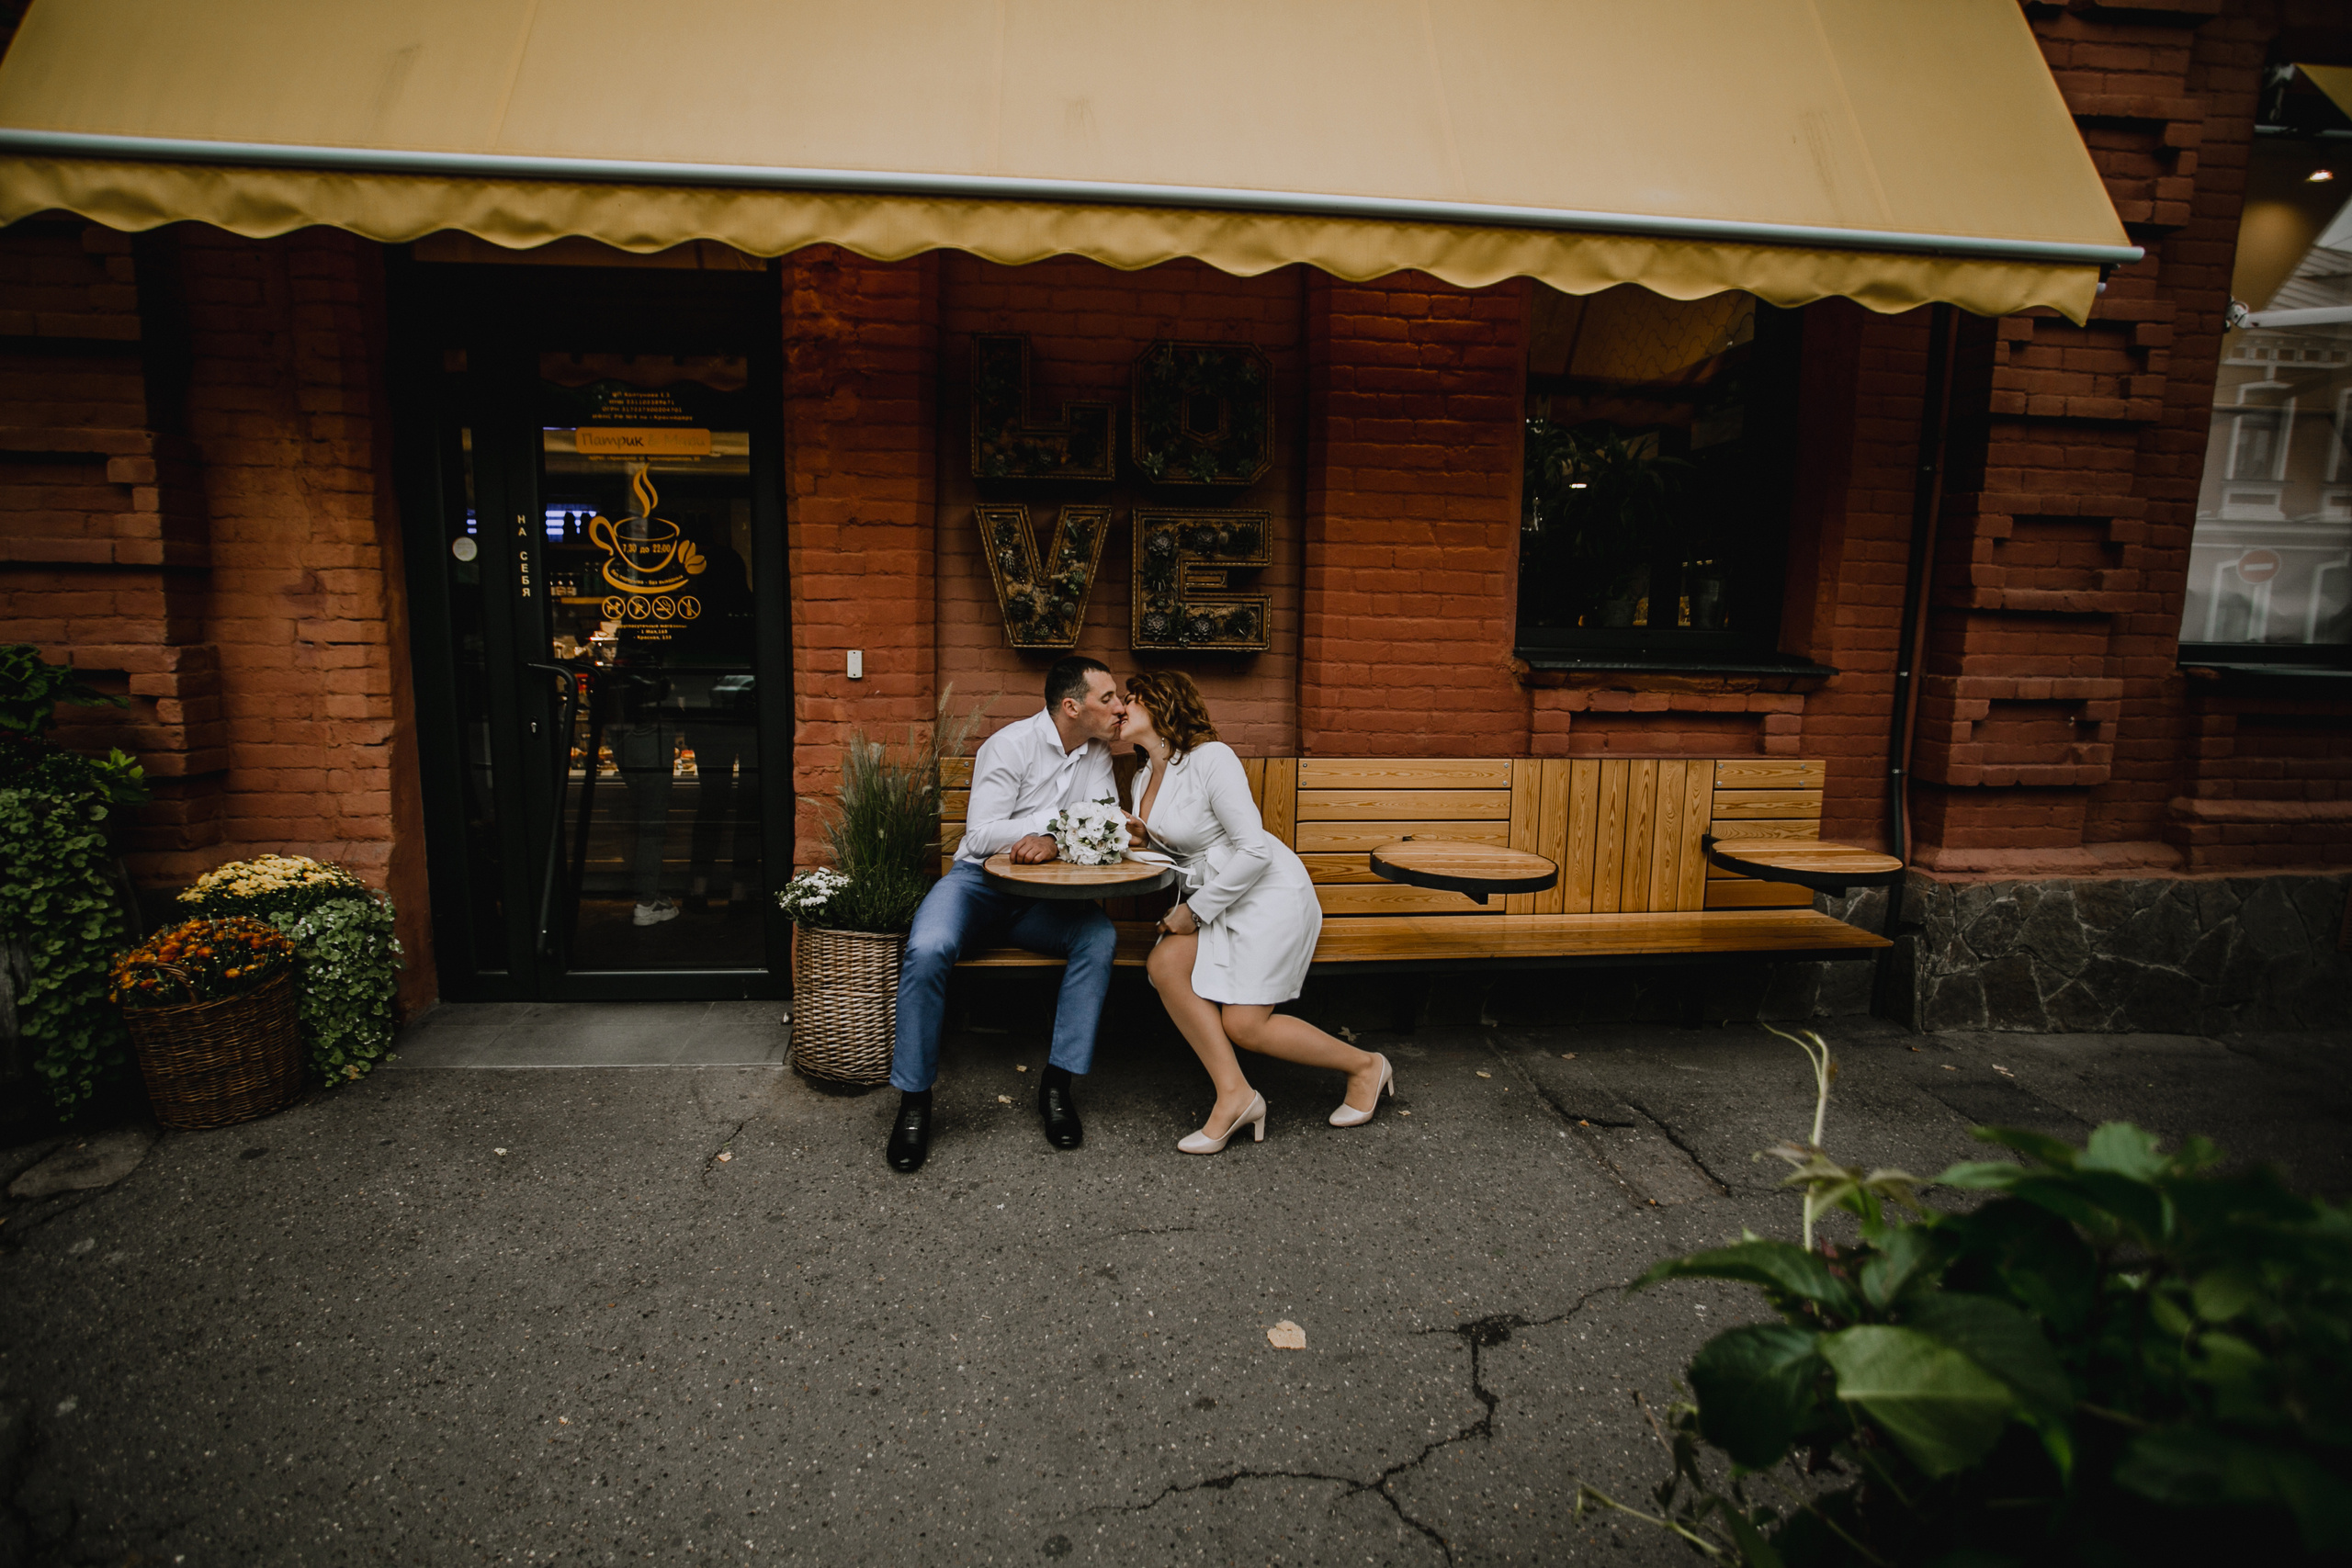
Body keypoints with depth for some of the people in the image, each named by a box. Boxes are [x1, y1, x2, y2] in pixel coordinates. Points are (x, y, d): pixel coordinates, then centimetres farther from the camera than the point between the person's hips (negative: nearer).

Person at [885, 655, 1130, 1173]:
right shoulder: (1012, 745, -11)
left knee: (1099, 936, -26)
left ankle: (1058, 1083, -18)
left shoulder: (1098, 753, 7)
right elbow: (981, 834, -15)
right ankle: (914, 1098, -15)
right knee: (928, 949, -32)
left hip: (1041, 896, 4)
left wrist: (1054, 841, -21)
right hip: (979, 881, -4)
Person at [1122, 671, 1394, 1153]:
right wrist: (1143, 835, 0)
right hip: (1213, 898, 8)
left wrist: (1195, 911, -16)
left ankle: (1365, 1066, 10)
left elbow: (1254, 851, -22)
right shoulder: (1143, 779, 10)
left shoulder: (1210, 758, -18)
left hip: (1270, 893, -8)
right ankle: (1234, 1094, -13)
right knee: (1163, 963, -19)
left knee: (1243, 1023, -12)